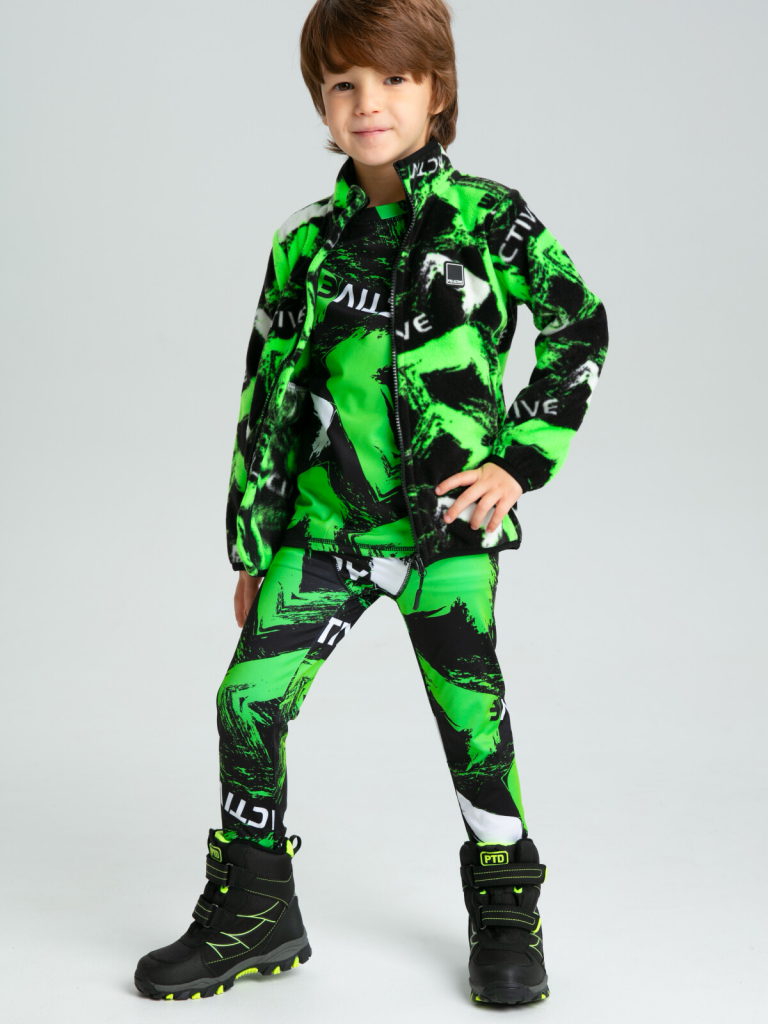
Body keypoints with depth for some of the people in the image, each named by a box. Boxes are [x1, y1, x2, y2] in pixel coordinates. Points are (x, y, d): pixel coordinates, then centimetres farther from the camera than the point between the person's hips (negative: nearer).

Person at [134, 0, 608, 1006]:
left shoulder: (488, 218, -2)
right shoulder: (307, 244, 5)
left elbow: (581, 327, 5)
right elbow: (267, 399, 10)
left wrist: (524, 460, -3)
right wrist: (252, 549, 11)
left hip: (449, 522, -2)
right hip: (327, 523, 3)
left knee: (472, 718, 3)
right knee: (250, 698, -3)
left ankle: (507, 913, 25)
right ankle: (255, 913, 16)